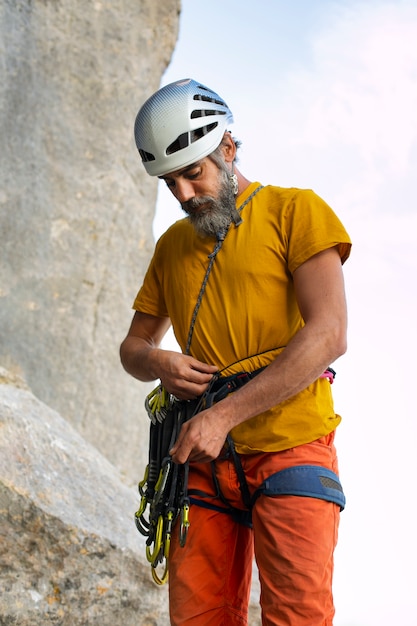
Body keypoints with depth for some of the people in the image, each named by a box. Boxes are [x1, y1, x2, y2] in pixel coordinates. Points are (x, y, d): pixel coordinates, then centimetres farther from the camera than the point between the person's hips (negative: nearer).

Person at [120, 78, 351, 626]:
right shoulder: (173, 245, 19)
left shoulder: (295, 210, 2)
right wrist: (158, 363, -2)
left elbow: (329, 335, -10)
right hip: (204, 461, 5)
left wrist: (224, 415, -16)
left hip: (290, 449, -4)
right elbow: (133, 346, 25)